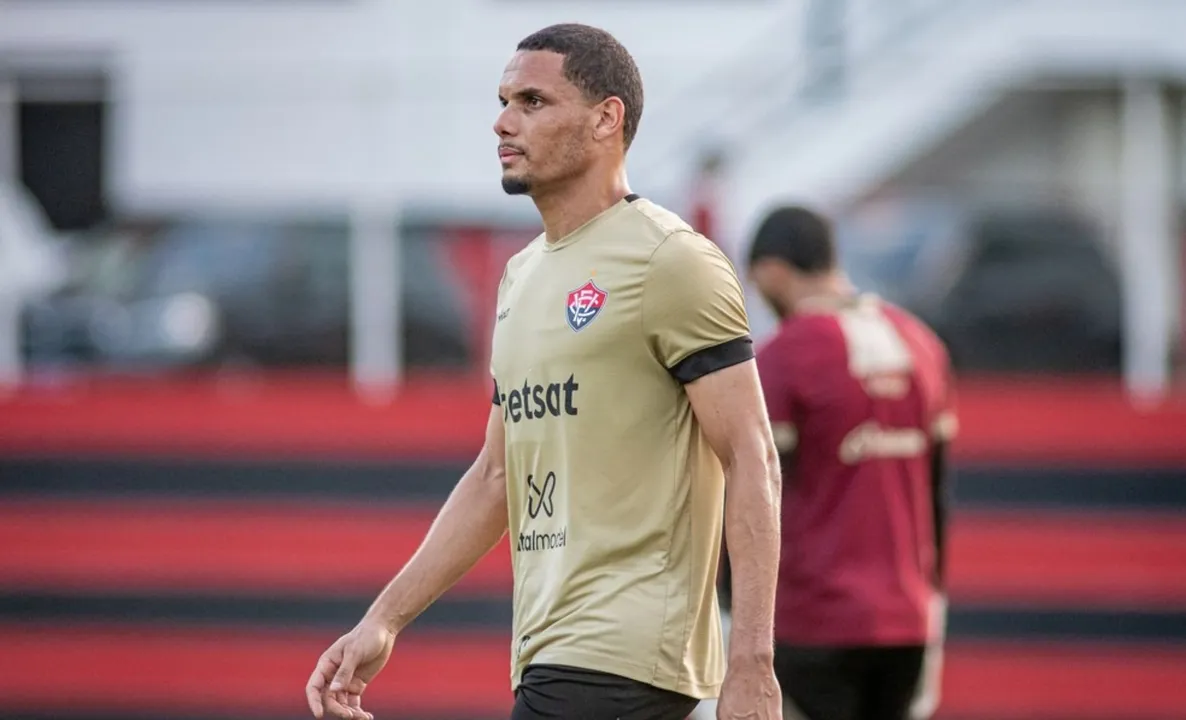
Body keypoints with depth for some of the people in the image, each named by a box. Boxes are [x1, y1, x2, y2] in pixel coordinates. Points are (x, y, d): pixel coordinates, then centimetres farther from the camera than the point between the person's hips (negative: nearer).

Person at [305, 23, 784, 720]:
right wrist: (384, 620, 17)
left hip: (619, 658, -8)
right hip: (549, 655, 8)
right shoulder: (522, 276, 19)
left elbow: (752, 461, -12)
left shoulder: (671, 262, -8)